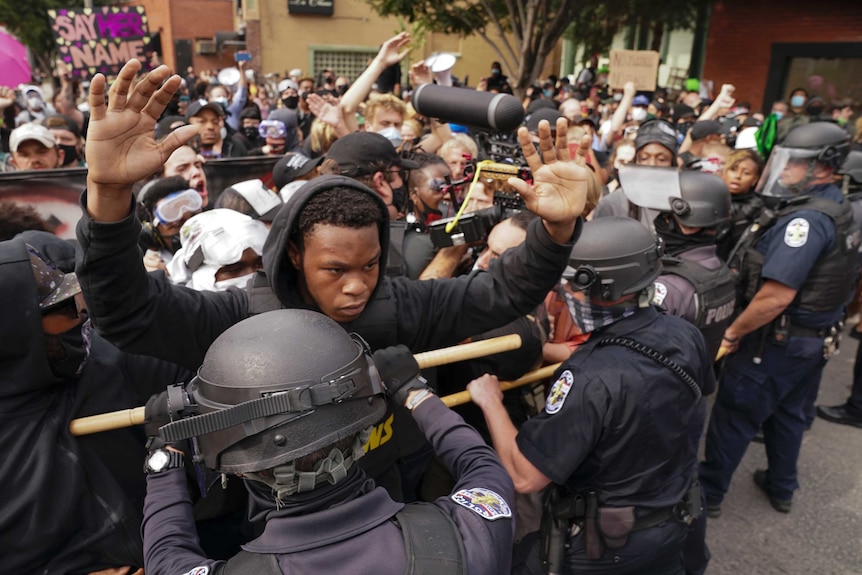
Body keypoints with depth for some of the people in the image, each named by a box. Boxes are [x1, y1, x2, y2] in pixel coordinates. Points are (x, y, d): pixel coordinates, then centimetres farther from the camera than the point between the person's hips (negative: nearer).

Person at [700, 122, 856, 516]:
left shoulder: (806, 219, -25)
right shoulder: (836, 209, 7)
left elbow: (777, 296, -31)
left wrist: (733, 332, -18)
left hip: (778, 340, -9)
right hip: (815, 336, 9)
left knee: (733, 416, 4)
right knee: (787, 413, 23)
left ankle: (708, 492, 19)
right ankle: (781, 488, 38)